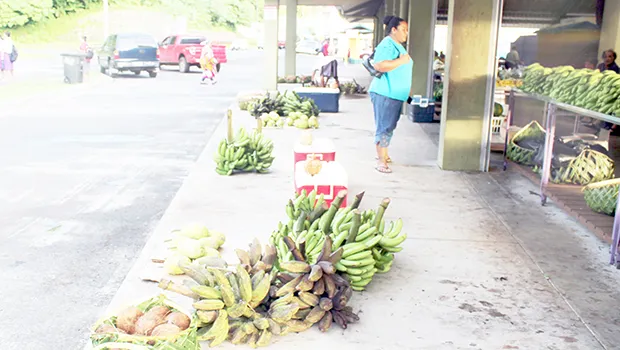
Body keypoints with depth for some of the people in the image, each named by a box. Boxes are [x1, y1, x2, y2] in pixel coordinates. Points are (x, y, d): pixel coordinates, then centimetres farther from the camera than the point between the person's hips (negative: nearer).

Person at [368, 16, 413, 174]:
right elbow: (379, 65, -30)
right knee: (384, 127, -8)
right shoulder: (387, 45, -15)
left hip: (395, 94, 10)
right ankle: (381, 161, -5)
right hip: (385, 94, -10)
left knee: (389, 126, 17)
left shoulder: (398, 46, 18)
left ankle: (383, 154, 29)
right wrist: (401, 60, -24)